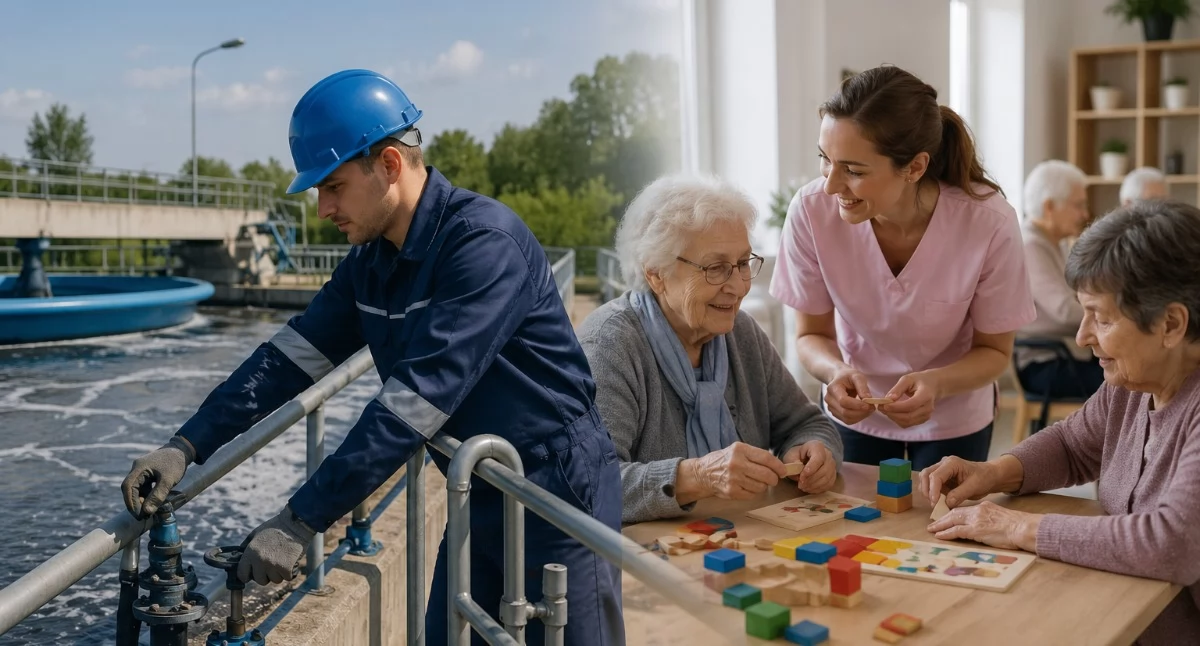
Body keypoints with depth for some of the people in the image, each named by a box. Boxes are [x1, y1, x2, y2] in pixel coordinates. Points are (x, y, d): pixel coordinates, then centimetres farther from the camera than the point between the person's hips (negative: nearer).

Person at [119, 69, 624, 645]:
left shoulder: (484, 241, -25)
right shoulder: (371, 260, 2)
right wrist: (185, 447, -8)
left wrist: (301, 521, -30)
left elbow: (417, 398, -31)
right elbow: (294, 355, 2)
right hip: (478, 500, 7)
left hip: (558, 495, -7)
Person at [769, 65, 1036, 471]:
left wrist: (936, 383, -33)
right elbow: (812, 335, -11)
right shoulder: (811, 211, -28)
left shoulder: (989, 223, -30)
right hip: (855, 412, 1)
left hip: (953, 419, -1)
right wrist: (837, 371, -33)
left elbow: (994, 350, -13)